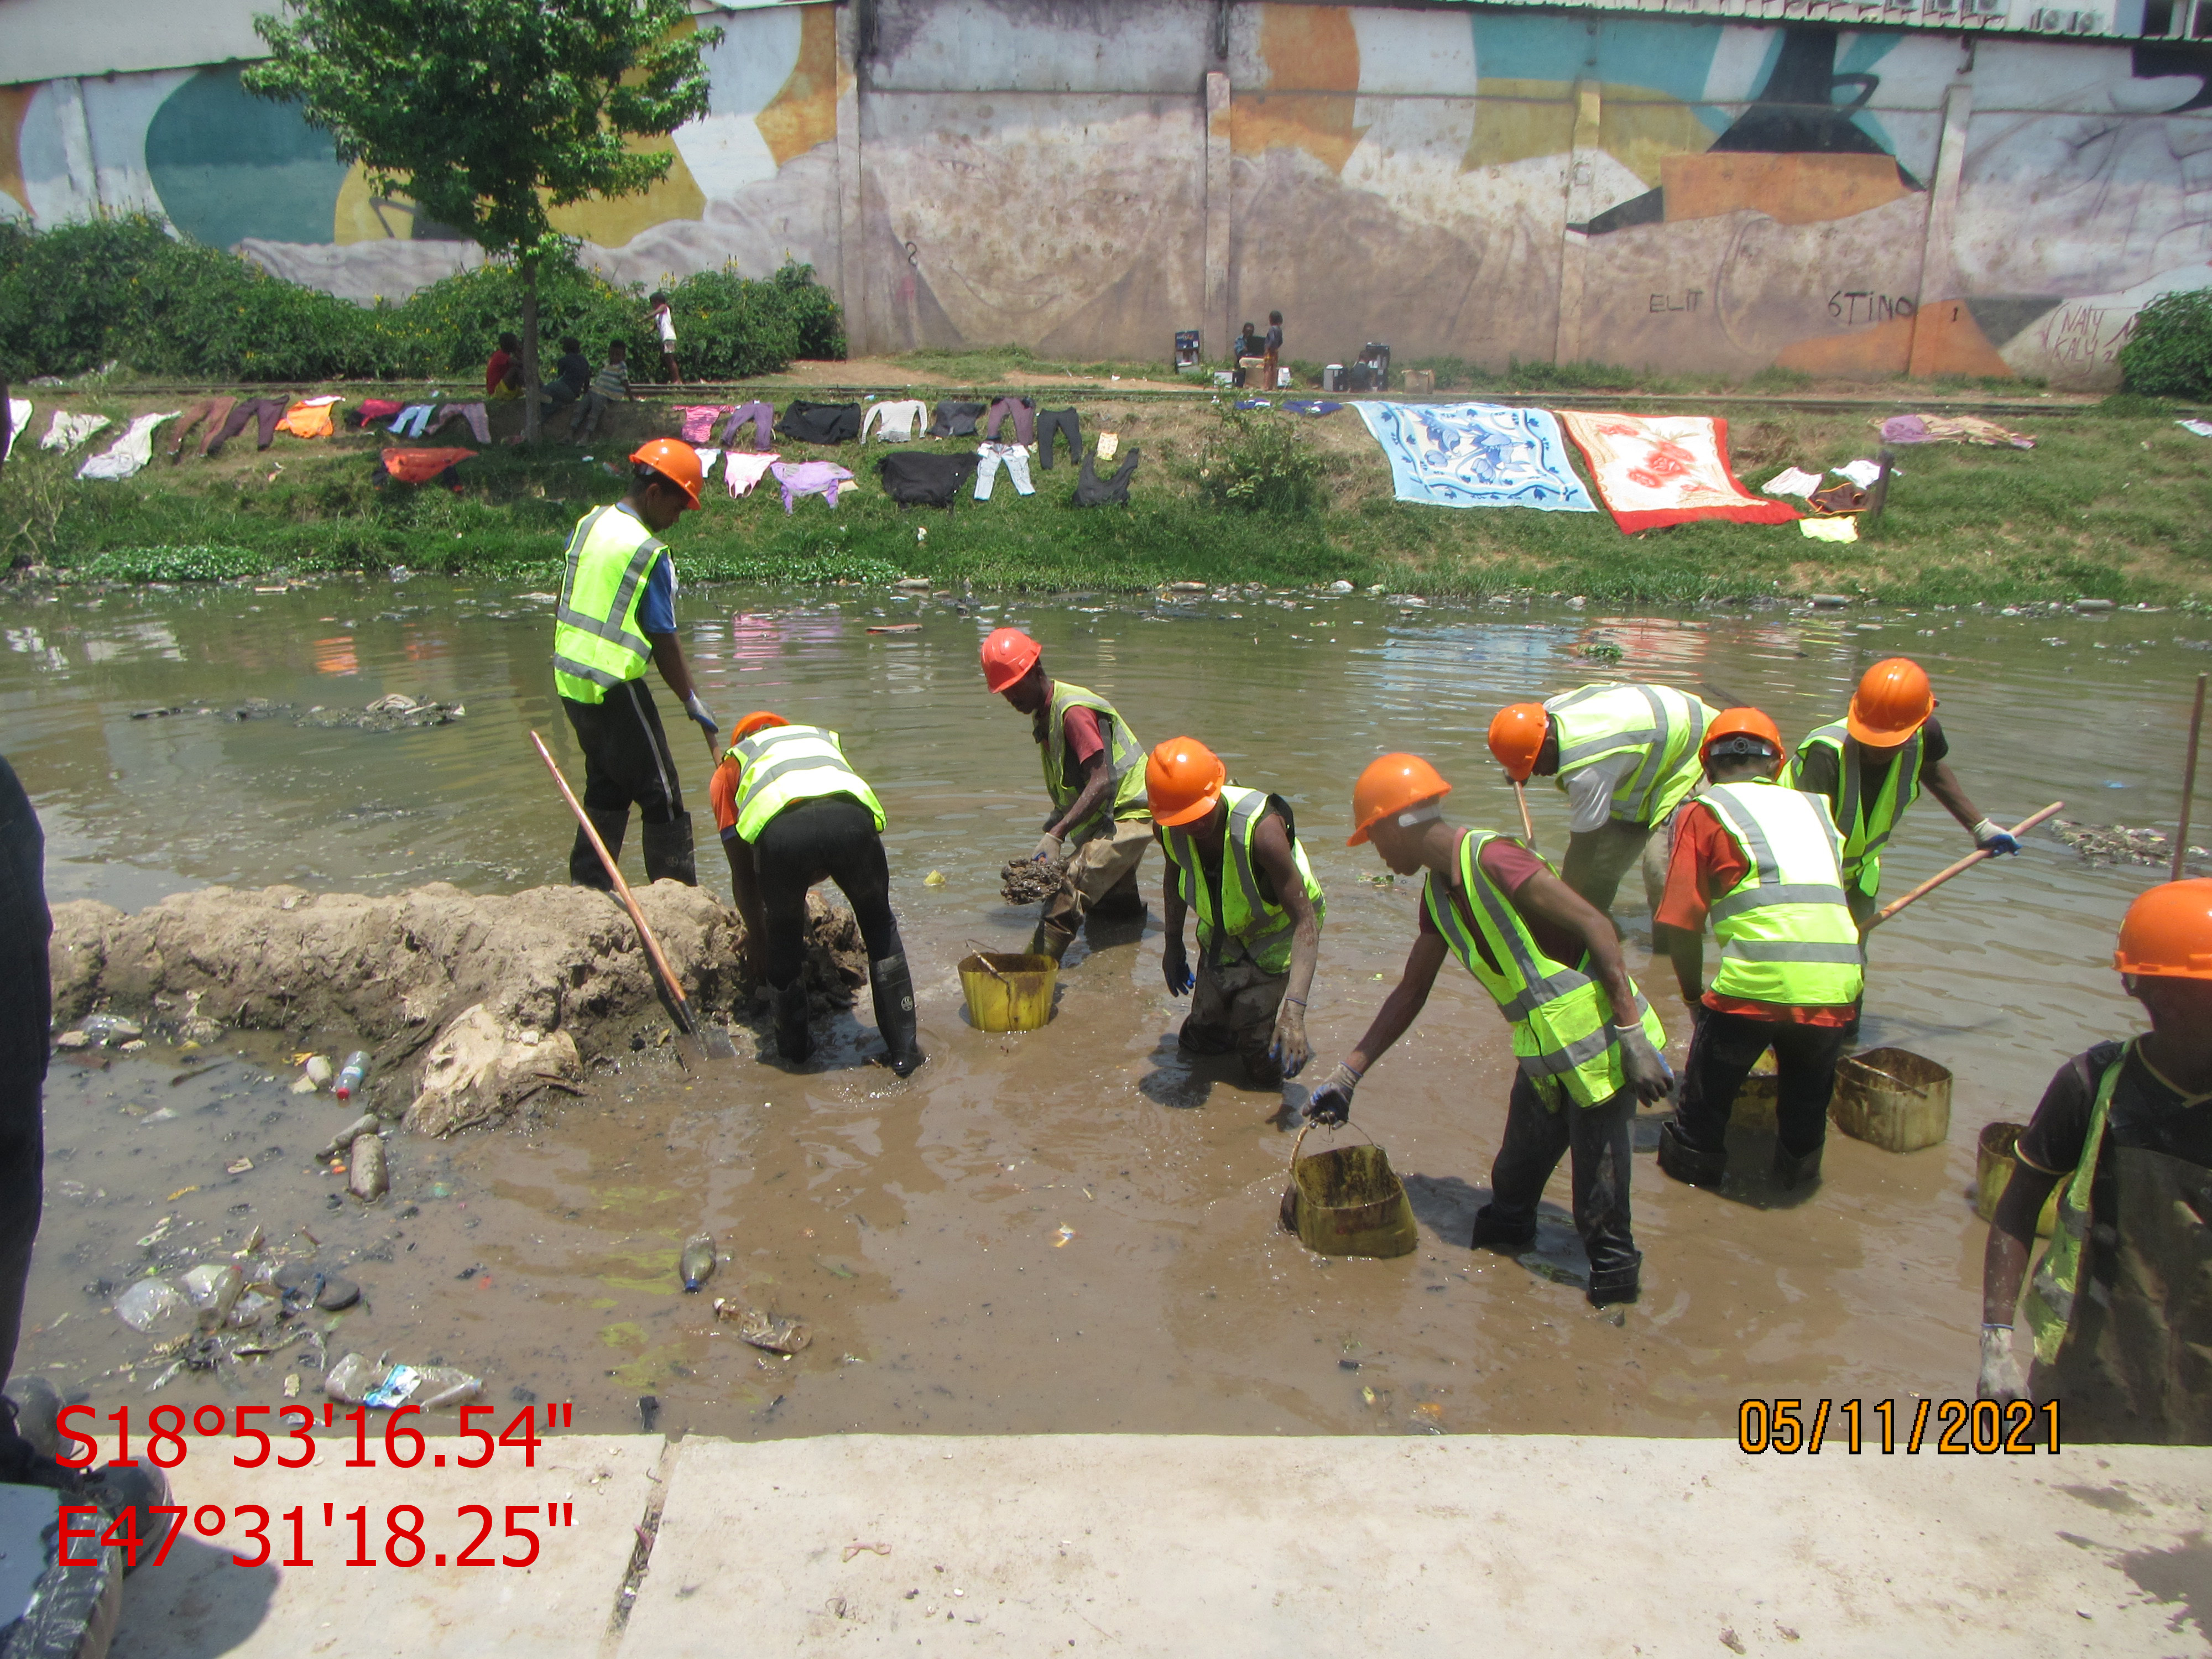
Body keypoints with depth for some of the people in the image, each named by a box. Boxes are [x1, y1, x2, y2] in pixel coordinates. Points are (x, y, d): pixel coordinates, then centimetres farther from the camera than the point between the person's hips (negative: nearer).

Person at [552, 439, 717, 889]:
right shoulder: (649, 553, -15)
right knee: (661, 797, 0)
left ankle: (587, 885, 23)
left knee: (606, 788, 19)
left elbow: (565, 600, 16)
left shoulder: (588, 524, 7)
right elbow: (664, 642, -12)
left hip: (570, 678, 8)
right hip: (615, 687, -8)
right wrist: (693, 703, -2)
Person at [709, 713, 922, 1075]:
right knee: (879, 926, 25)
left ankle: (794, 1046, 40)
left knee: (783, 936, 27)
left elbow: (742, 871, 39)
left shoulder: (729, 769, 37)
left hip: (779, 829, -1)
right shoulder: (823, 737, 44)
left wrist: (757, 935, 52)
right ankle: (904, 1049, 28)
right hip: (851, 818, 1)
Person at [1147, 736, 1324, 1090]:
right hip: (1220, 940, 5)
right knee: (1196, 1044, 14)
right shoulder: (1167, 829, -20)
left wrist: (1294, 1010, -45)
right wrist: (1173, 946, 14)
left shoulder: (1262, 829, -38)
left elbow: (1306, 921, -36)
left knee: (1265, 1070, -8)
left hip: (1276, 940, -5)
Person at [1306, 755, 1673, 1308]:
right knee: (1517, 1169, 18)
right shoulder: (1438, 895, 8)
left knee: (1597, 1192, 2)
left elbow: (1596, 926, -23)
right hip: (1544, 1053, 8)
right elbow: (1410, 992, 16)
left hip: (1600, 1045, -8)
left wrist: (1633, 1036, -24)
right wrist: (1346, 1076, 17)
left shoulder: (1492, 859, -21)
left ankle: (1615, 1280, 22)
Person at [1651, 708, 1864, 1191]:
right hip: (1837, 987, 5)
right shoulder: (1815, 808, 23)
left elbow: (1681, 923, 1)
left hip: (1755, 983, -4)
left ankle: (1695, 1156, 34)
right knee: (1807, 1092, 27)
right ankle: (1797, 1168, 44)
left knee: (1711, 1083, 19)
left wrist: (1693, 994, 15)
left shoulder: (1704, 812, 9)